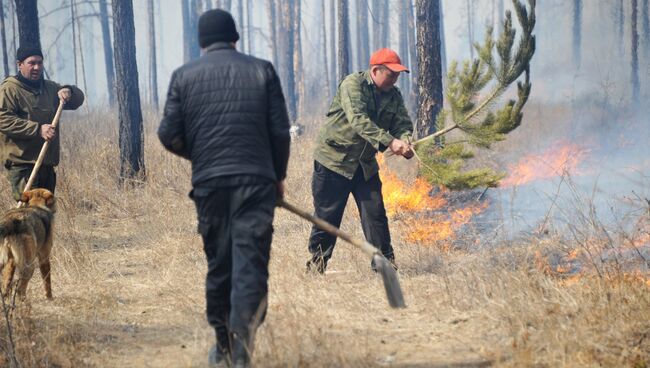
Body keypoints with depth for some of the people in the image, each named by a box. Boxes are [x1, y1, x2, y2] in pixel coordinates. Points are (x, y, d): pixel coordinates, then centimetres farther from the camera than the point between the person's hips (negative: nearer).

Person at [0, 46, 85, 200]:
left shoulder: (49, 88, 19)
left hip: (47, 163, 8)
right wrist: (37, 129, -26)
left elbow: (78, 99, 22)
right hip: (22, 164, -8)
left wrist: (68, 91, -4)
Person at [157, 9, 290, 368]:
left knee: (218, 265, 12)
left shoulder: (183, 76, 6)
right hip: (256, 180, -1)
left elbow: (169, 134, 4)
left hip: (209, 183, 1)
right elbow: (280, 131, 2)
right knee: (251, 264, -4)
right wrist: (278, 175, 16)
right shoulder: (262, 70, 5)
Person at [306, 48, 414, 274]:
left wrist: (405, 143, -28)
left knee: (375, 213, 0)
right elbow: (359, 120, -30)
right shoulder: (353, 84, -17)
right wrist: (389, 141, -38)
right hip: (334, 159, -6)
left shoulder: (394, 96, 4)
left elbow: (403, 124, -3)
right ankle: (317, 261, 10)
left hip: (366, 164, 6)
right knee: (327, 214, -2)